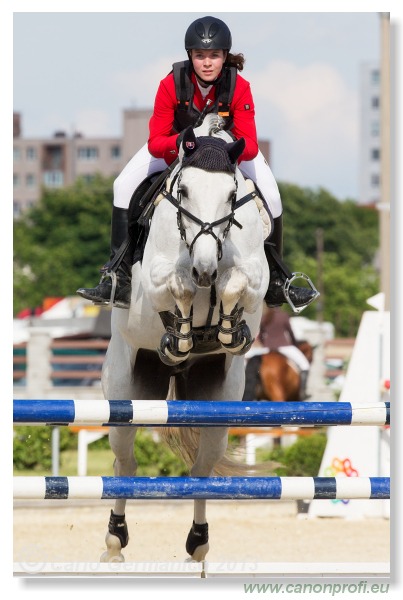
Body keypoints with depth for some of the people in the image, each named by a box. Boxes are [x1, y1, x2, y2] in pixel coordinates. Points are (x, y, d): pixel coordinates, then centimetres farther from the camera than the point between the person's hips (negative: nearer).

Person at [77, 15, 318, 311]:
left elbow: (250, 147, -35)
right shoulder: (171, 84, -32)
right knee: (124, 186, -15)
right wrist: (178, 141, -52)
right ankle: (118, 278, -12)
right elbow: (155, 144, -31)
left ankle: (276, 282, 1)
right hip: (177, 144, 0)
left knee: (270, 194, -15)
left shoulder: (239, 87, -32)